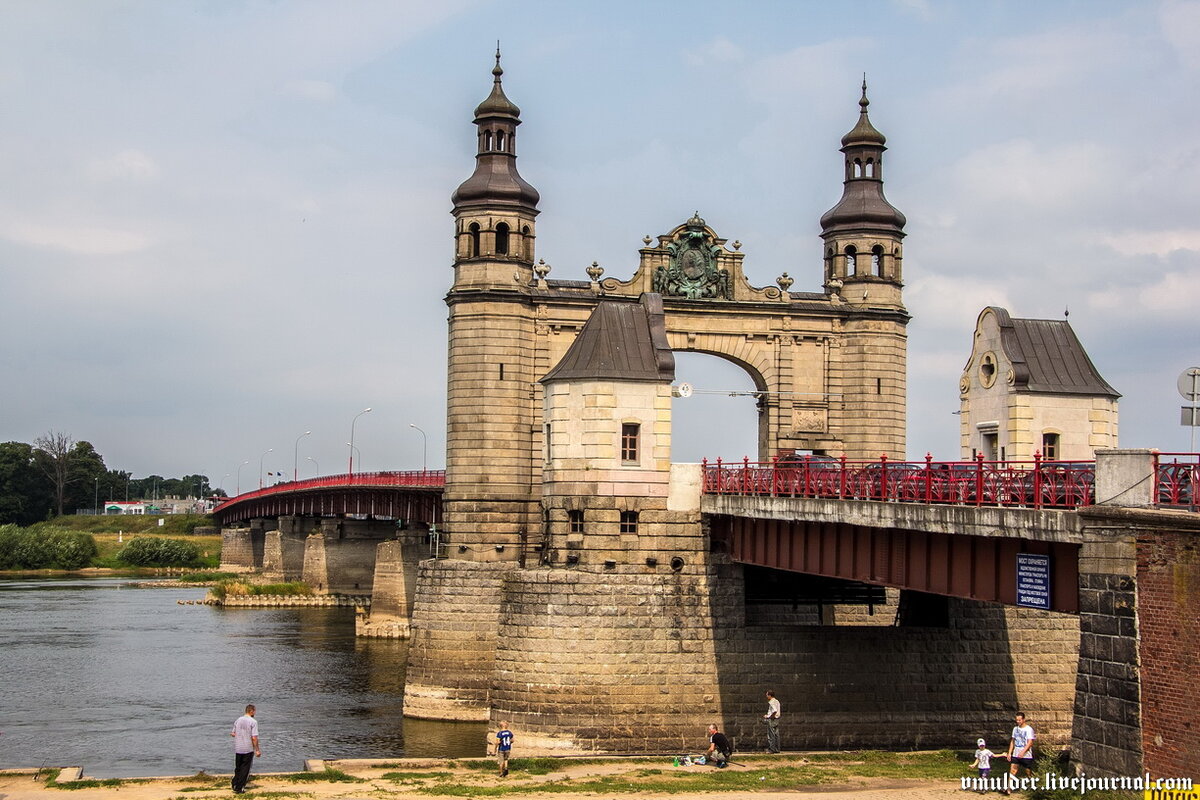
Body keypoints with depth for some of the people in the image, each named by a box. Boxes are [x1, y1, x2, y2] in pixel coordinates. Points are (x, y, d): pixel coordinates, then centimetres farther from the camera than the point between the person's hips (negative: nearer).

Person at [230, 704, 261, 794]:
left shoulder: (238, 720, 5)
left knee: (237, 769, 18)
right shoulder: (253, 722, -12)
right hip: (248, 749, -5)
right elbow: (254, 738, -15)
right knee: (245, 770, 5)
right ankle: (239, 788, 6)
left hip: (237, 749, 5)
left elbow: (233, 734, 11)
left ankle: (235, 786, 23)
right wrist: (257, 750, -8)